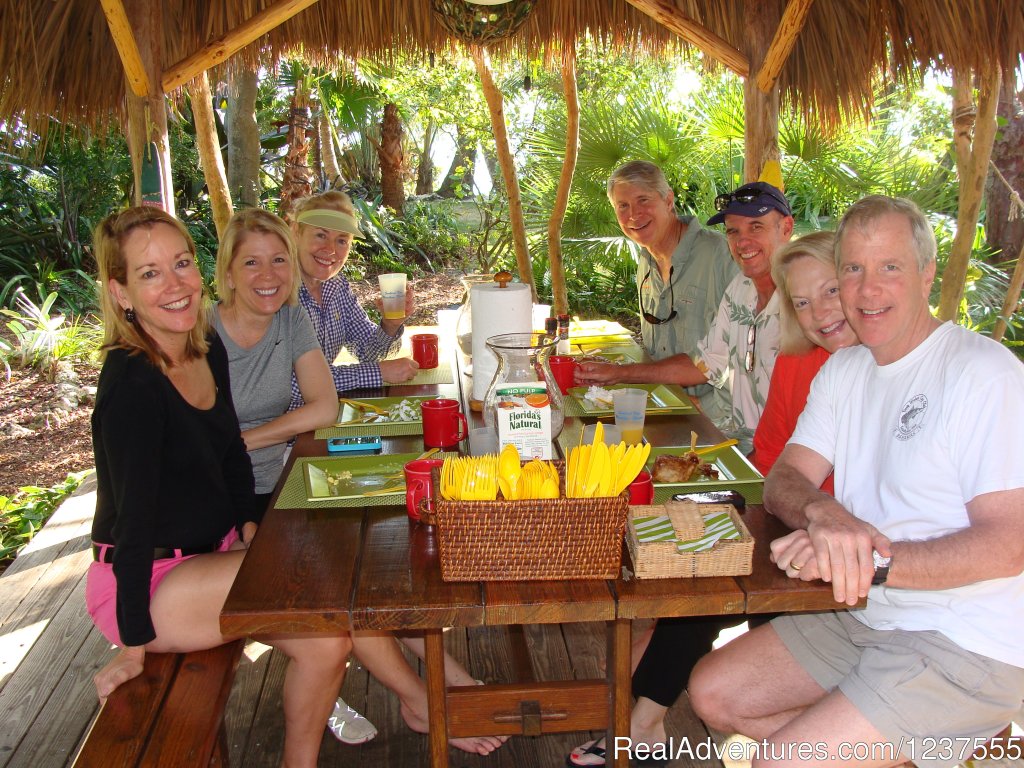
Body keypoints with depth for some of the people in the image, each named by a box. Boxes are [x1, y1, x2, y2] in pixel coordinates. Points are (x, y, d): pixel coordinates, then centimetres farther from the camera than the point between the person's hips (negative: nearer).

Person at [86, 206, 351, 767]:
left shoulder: (210, 352, 1)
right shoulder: (131, 384, -24)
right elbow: (134, 518, -22)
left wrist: (247, 525, 6)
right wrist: (135, 646, -16)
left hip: (211, 556, 8)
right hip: (148, 584, -8)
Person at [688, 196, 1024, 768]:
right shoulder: (843, 371, 9)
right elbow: (784, 479, 1)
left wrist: (874, 561, -30)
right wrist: (823, 513, -23)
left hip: (971, 645, -7)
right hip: (865, 616, 8)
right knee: (712, 691, 4)